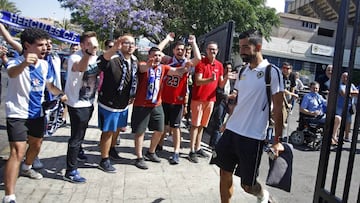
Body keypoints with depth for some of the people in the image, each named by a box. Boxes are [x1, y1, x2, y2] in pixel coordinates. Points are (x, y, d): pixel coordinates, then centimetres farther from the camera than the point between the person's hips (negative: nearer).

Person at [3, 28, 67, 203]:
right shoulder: (16, 62, -19)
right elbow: (11, 73, -45)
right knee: (17, 152, -15)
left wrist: (61, 94, -3)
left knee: (36, 144, 24)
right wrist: (24, 63, -66)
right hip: (17, 114, -7)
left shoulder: (44, 64, 1)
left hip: (37, 113, 7)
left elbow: (50, 85, 16)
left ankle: (26, 168, 54)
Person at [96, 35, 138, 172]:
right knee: (108, 132, 5)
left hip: (123, 104, 8)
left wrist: (132, 96, 15)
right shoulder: (113, 59, -24)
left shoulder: (134, 61, 0)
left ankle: (112, 150, 50)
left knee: (117, 129, 25)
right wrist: (114, 48, -67)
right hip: (108, 104, -7)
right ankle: (104, 161, 23)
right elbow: (102, 61, -49)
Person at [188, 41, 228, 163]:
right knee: (195, 125, -1)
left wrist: (226, 78, -11)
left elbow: (221, 85, 9)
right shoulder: (201, 63, -8)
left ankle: (198, 148, 23)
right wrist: (210, 79, -33)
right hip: (198, 98, -5)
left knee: (202, 125, 13)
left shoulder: (219, 65, 8)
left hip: (211, 99, 5)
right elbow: (198, 82, -16)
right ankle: (192, 151, 4)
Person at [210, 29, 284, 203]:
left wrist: (277, 140, -11)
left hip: (253, 136, -6)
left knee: (247, 184, 4)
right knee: (225, 173, 11)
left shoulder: (272, 72, -10)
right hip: (231, 131, 6)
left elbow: (277, 108, -10)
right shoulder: (243, 71, 10)